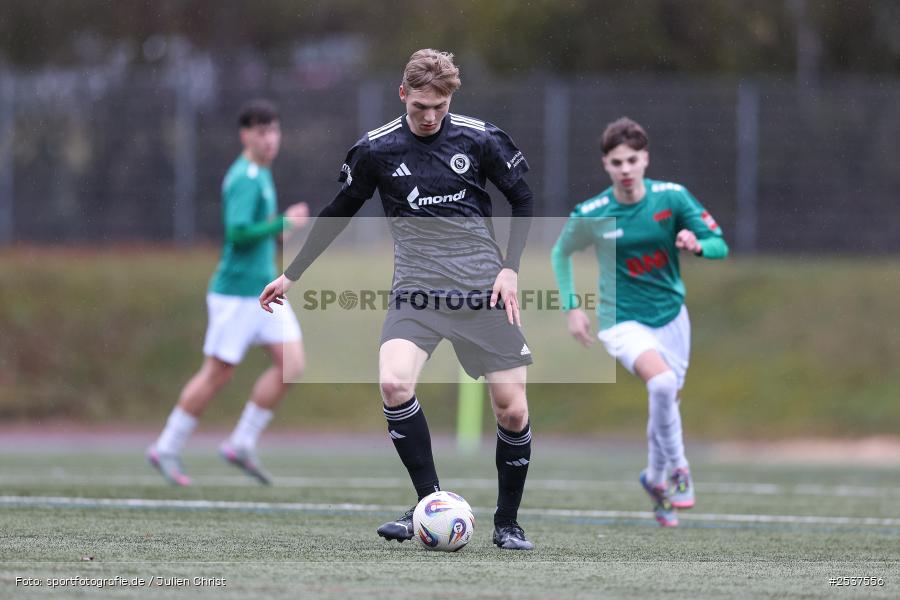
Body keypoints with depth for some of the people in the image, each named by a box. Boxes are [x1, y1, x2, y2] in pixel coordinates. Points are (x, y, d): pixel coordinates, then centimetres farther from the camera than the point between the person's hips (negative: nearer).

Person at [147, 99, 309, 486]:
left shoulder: (261, 175, 14)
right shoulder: (245, 179, -16)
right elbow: (238, 232, -27)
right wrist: (284, 223, -20)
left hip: (265, 291, 9)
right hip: (236, 291, -9)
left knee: (291, 364, -3)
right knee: (217, 374, -1)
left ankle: (242, 444, 5)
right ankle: (167, 450, 13)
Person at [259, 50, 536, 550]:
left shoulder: (479, 139, -2)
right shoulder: (377, 149, 0)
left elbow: (522, 199, 11)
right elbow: (340, 212, 14)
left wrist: (511, 268, -1)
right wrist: (292, 275, 16)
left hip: (484, 293, 0)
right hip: (416, 293, 0)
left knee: (513, 411, -4)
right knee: (394, 383, -26)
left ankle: (508, 523, 17)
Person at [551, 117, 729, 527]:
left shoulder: (672, 197, -9)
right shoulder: (590, 215, -11)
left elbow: (720, 246, -6)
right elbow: (561, 254, 8)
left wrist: (697, 244, -29)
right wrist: (571, 308, 1)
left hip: (671, 315, 3)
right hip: (623, 320, -3)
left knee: (666, 400, 13)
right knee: (661, 382, -30)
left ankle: (656, 478, 41)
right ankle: (677, 469, -11)